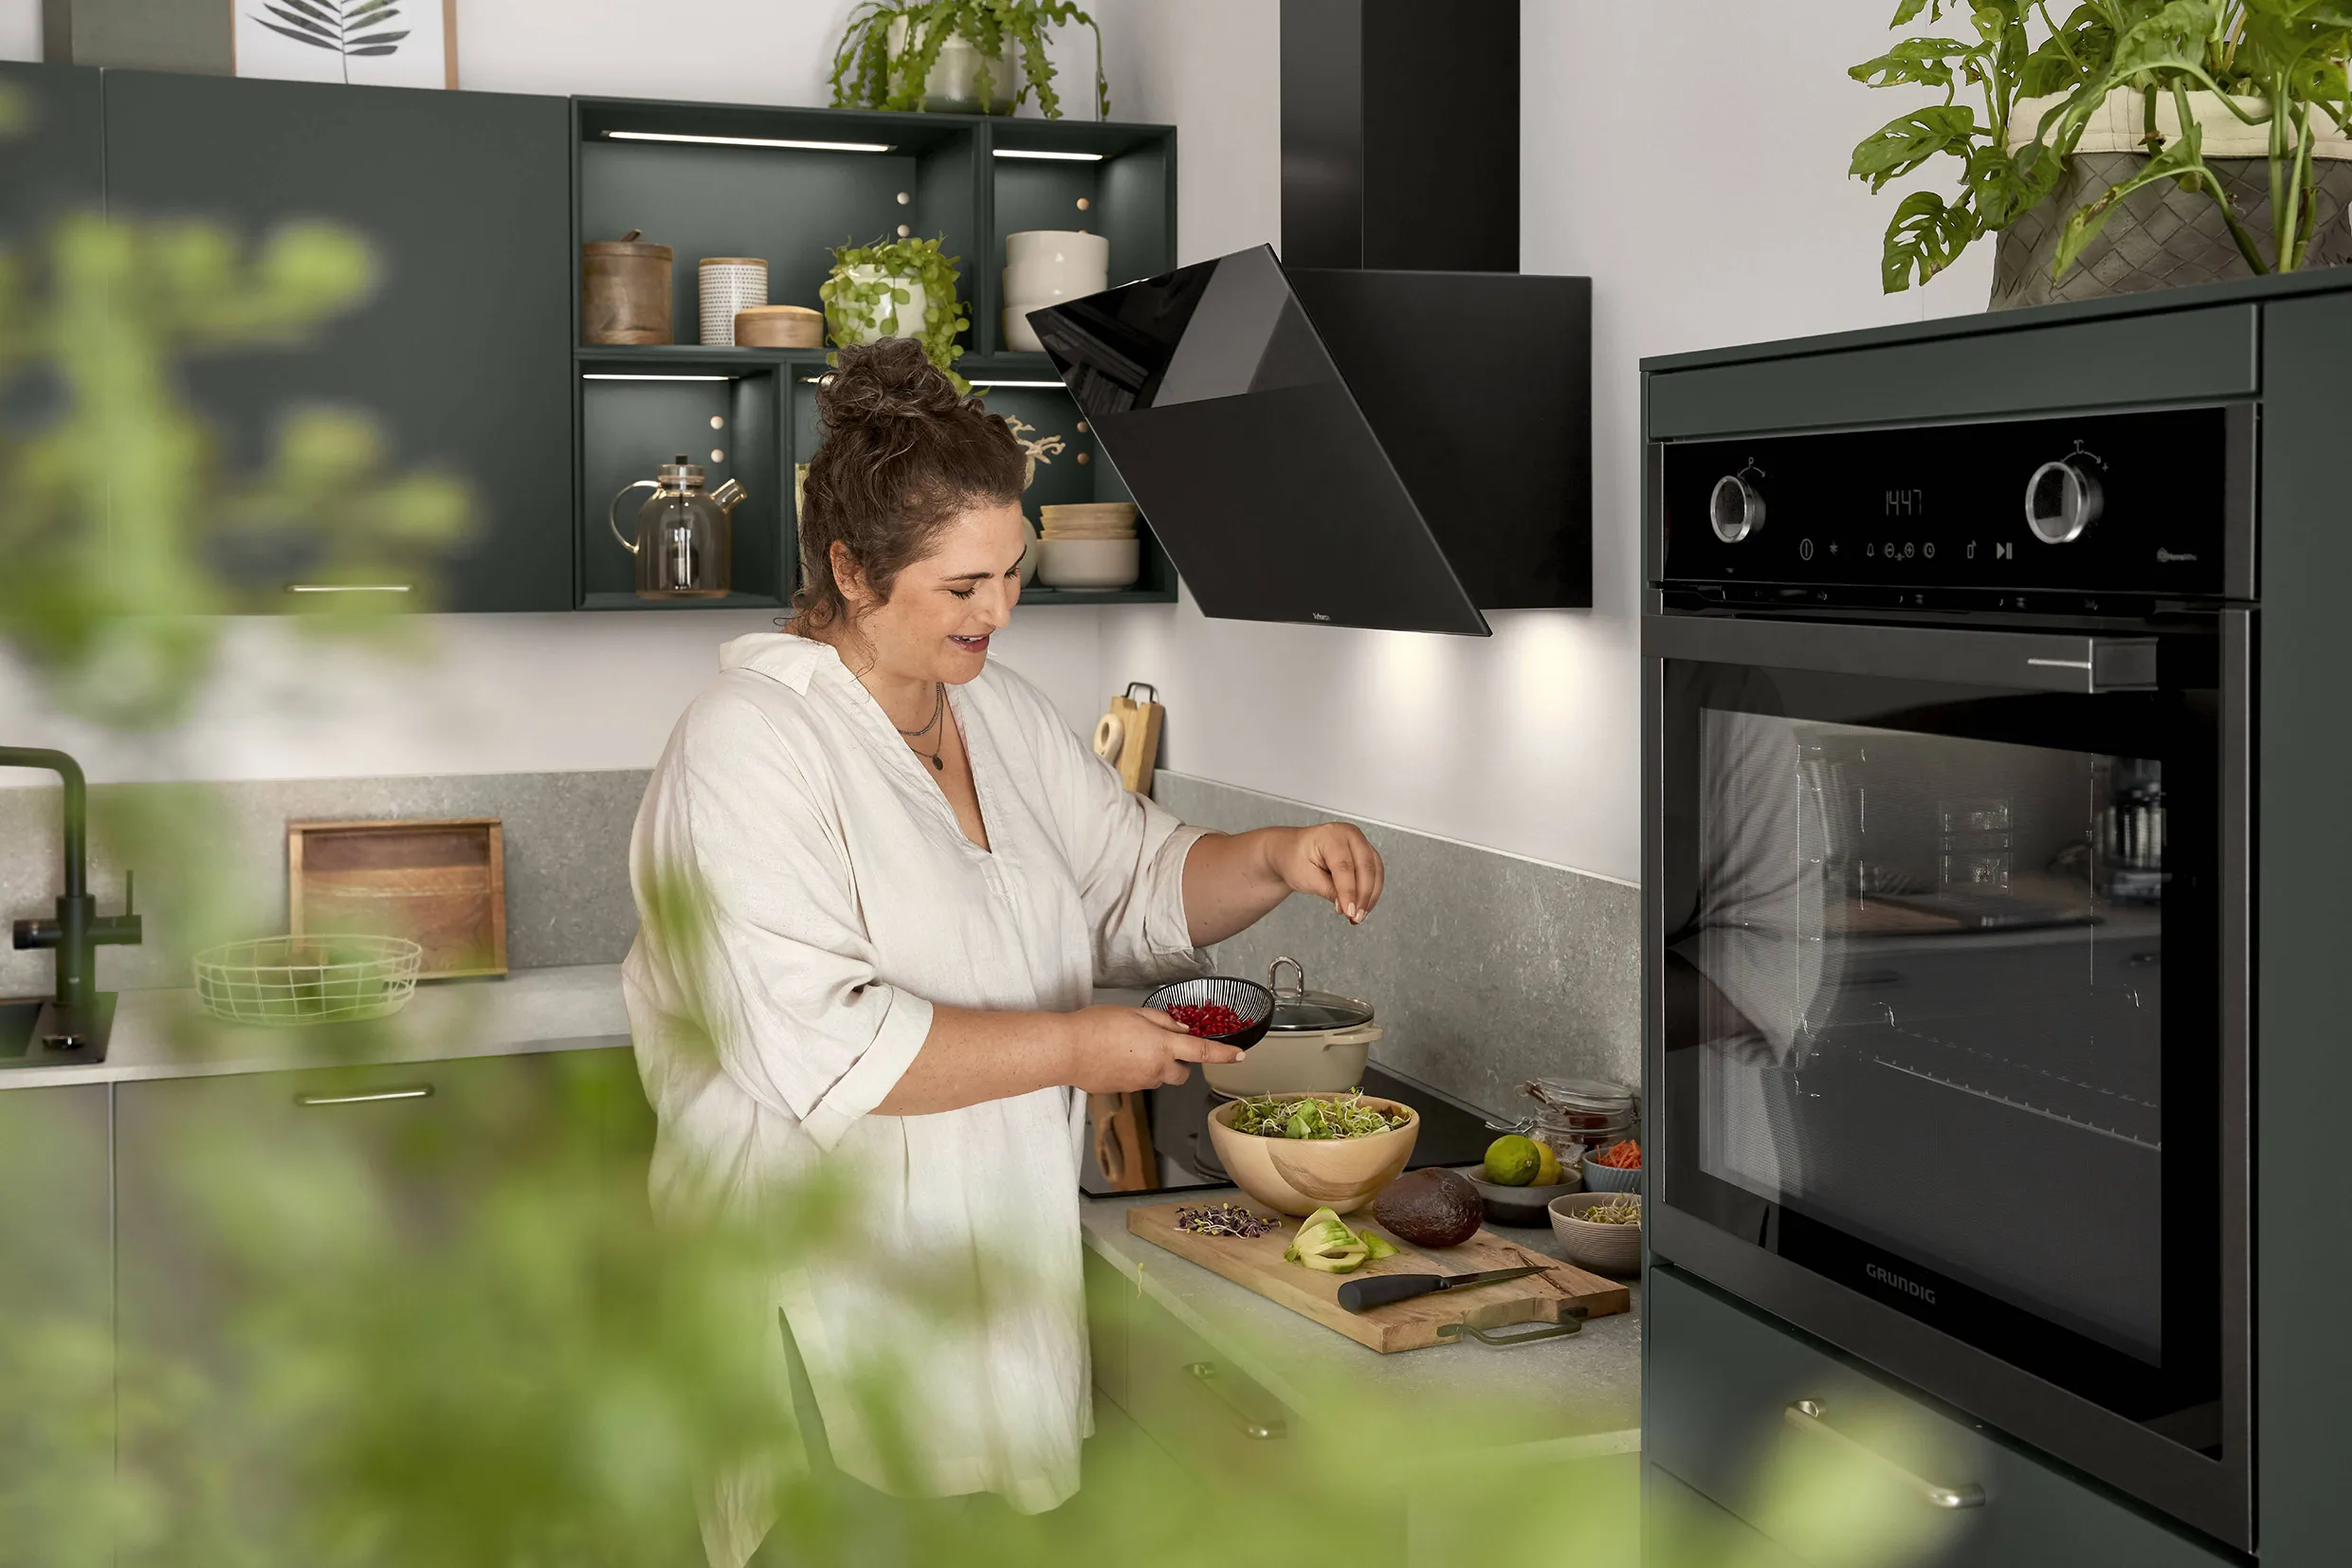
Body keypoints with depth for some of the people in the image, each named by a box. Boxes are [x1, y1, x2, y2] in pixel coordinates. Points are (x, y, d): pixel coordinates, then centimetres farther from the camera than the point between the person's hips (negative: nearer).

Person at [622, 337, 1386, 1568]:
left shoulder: (999, 710, 10)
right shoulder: (747, 746, -15)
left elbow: (1137, 887, 17)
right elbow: (814, 1047, -23)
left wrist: (1276, 861, -3)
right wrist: (1070, 1048, -20)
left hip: (1003, 1253, 7)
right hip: (833, 1273, -7)